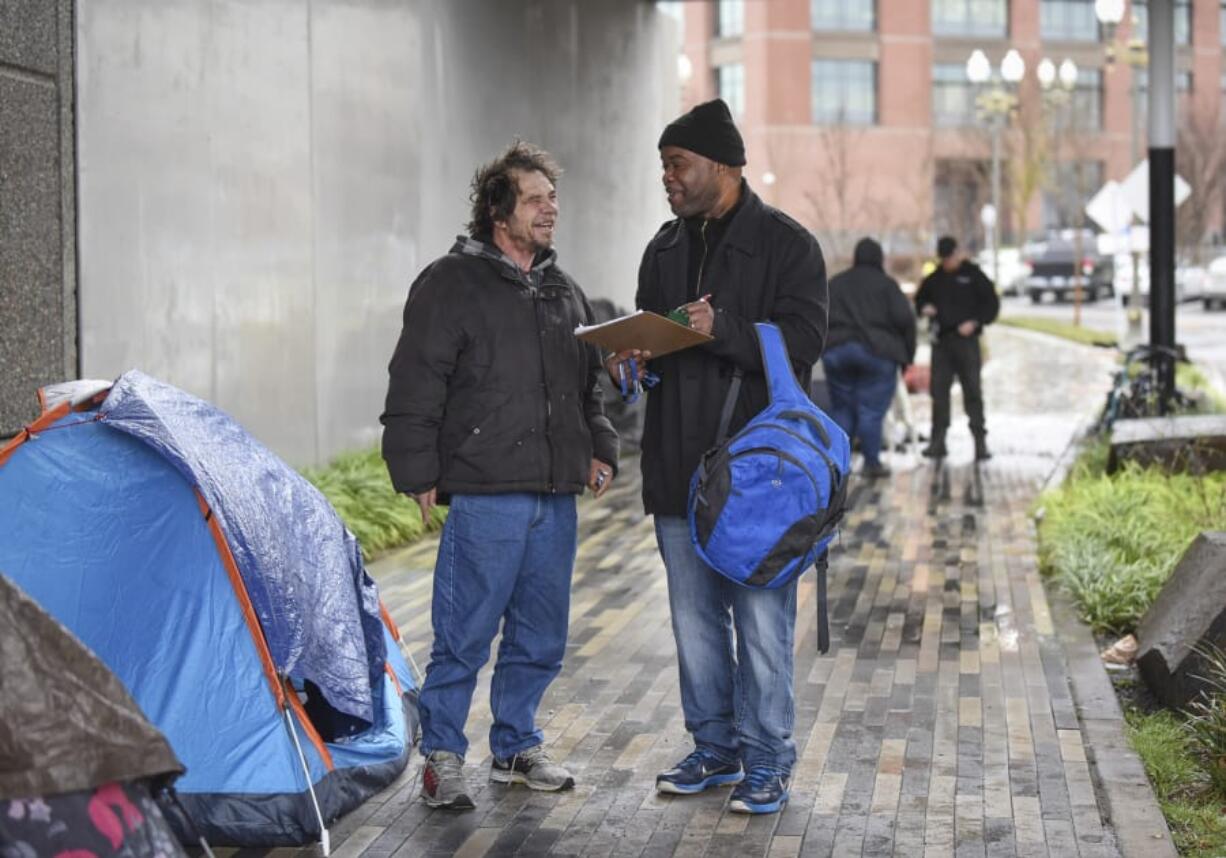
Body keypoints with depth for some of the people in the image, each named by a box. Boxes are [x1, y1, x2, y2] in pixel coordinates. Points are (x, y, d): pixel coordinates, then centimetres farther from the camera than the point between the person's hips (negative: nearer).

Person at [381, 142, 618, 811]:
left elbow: (589, 384, 26)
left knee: (540, 636, 13)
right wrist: (419, 474, -10)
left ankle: (516, 748, 26)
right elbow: (415, 387, -7)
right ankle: (442, 756, 9)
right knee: (465, 633, -3)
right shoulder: (451, 284, -5)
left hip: (556, 495, 7)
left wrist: (599, 450, 14)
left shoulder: (564, 292, 16)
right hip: (484, 493, -7)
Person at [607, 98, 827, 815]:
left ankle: (766, 761, 8)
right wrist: (633, 358, 0)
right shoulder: (666, 248, 15)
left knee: (762, 619, -3)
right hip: (680, 467, 7)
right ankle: (715, 748, 25)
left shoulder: (787, 243, -5)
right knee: (695, 619, 13)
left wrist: (722, 329, -27)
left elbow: (804, 340, -15)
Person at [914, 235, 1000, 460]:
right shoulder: (934, 278, 12)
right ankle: (937, 442, 6)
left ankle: (980, 441, -2)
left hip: (966, 340, -4)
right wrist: (924, 308, 2)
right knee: (939, 390, 2)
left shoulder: (973, 275, 1)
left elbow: (992, 304, 1)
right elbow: (920, 298, 25)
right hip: (941, 341, 4)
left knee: (972, 391, -4)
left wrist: (975, 322, -11)